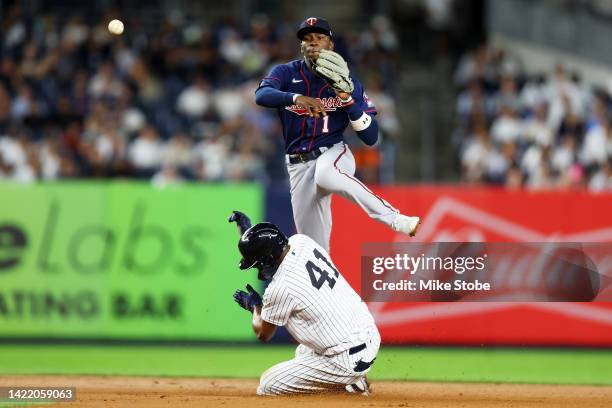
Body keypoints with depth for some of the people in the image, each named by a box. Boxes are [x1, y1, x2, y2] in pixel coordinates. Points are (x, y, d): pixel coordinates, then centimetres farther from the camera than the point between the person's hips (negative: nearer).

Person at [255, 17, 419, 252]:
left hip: (334, 155, -3)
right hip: (299, 166, 3)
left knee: (326, 175, -40)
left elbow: (371, 138, -3)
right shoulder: (287, 73, 1)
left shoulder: (347, 82, 1)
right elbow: (261, 95, -22)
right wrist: (296, 98, -41)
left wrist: (347, 98, -17)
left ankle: (394, 219, -35)